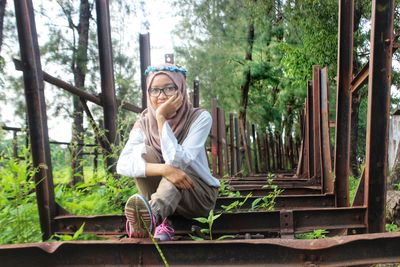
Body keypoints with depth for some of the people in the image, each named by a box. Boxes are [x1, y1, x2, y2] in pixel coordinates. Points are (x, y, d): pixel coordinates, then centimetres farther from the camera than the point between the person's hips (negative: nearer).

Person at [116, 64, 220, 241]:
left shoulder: (200, 118, -16)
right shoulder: (144, 123, -8)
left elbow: (177, 161, -29)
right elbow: (122, 164, -24)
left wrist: (161, 118, -28)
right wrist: (163, 169, -38)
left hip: (200, 194, -2)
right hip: (164, 192, 3)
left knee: (175, 164, -33)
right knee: (143, 151, -23)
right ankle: (160, 221, -30)